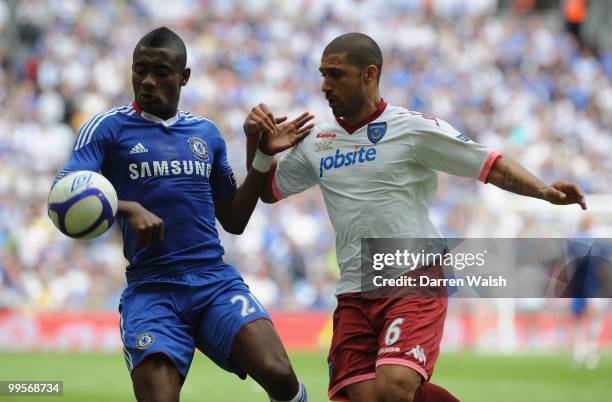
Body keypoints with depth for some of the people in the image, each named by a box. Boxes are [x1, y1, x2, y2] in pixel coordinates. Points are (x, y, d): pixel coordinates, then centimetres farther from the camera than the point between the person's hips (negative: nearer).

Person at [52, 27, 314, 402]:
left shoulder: (206, 132, 17)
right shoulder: (109, 128, 5)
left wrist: (263, 156, 11)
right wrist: (127, 209, -26)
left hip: (216, 282, 2)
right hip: (150, 287, -2)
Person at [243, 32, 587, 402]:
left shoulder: (415, 128, -3)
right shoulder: (317, 143, 13)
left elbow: (491, 165, -4)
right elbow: (269, 190, 26)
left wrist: (543, 191, -20)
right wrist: (255, 141, 8)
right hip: (354, 297, 5)